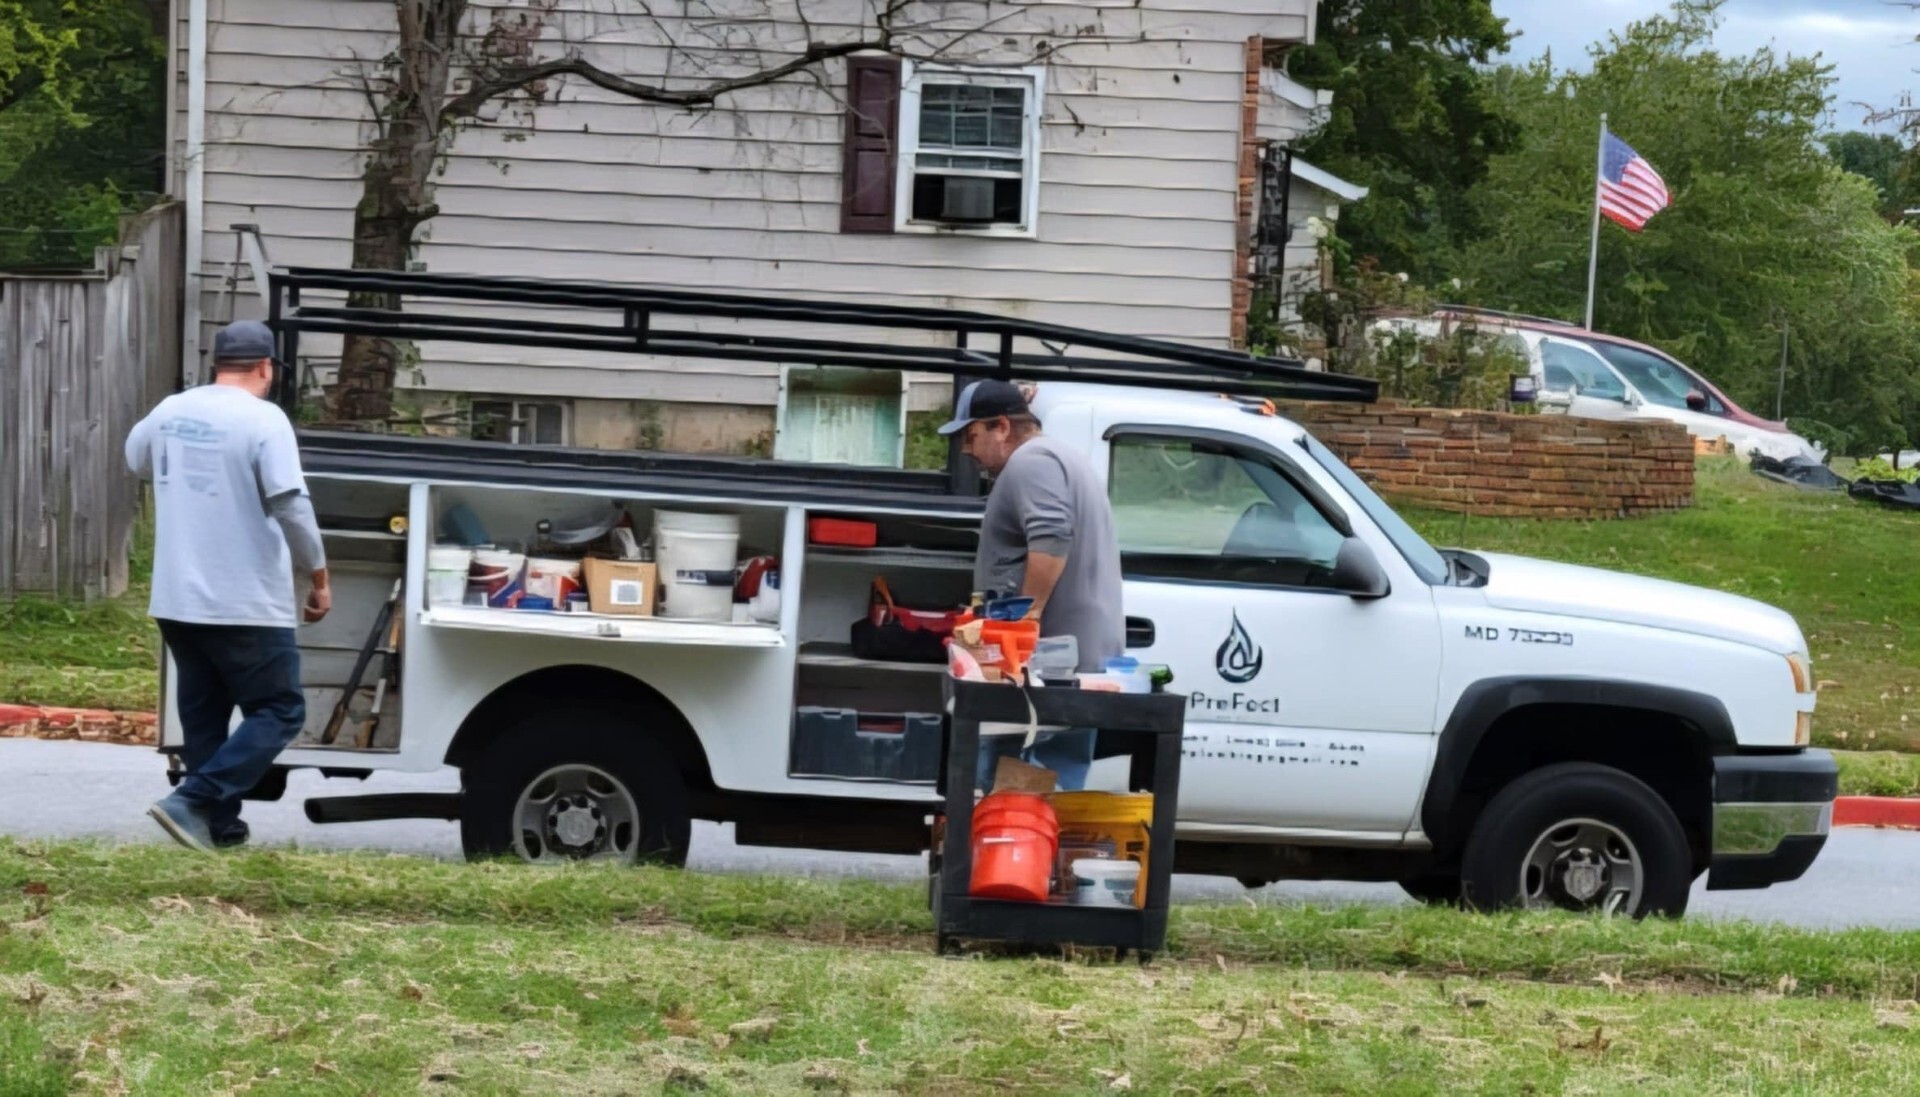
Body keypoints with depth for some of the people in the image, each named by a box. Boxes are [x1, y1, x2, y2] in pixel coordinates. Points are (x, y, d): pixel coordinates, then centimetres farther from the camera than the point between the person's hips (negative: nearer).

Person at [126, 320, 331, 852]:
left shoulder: (170, 411, 7)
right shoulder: (263, 420, -13)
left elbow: (136, 460, 28)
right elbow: (291, 505, -19)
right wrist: (320, 578, -9)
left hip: (176, 601, 7)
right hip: (247, 604, -7)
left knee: (203, 715, 15)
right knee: (279, 711, 1)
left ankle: (220, 826, 13)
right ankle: (191, 802, -12)